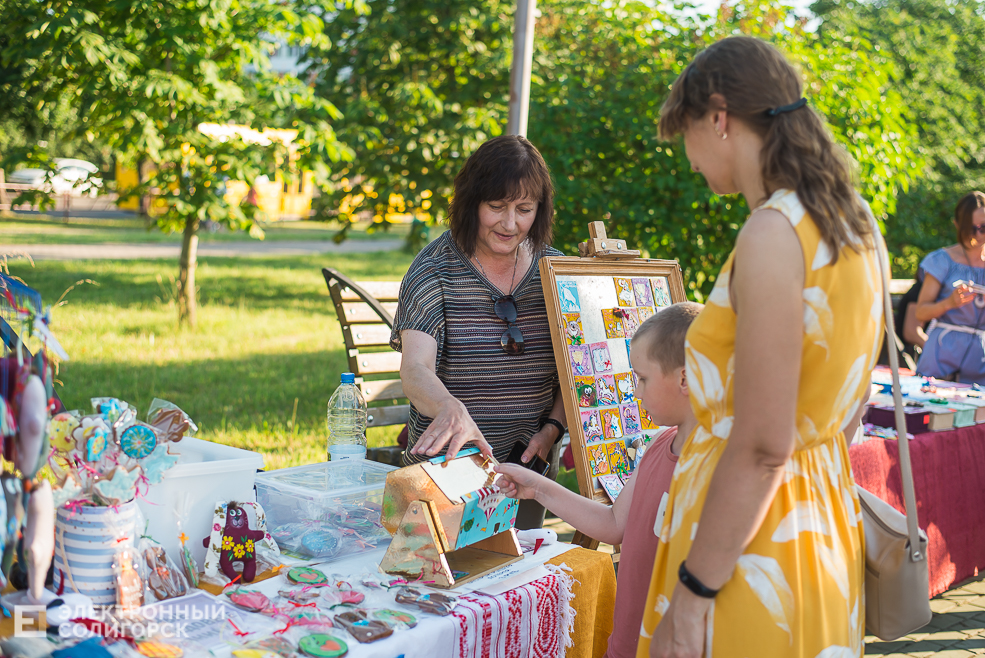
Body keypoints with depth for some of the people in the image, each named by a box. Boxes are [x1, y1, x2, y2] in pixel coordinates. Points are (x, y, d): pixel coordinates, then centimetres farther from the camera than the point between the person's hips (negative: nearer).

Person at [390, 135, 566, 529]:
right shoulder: (434, 270, -11)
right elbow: (414, 370, -24)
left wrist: (552, 429, -8)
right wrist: (451, 408, -44)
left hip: (530, 466, 3)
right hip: (448, 467, -3)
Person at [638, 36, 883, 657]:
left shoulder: (772, 235, -20)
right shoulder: (852, 221, 8)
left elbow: (762, 447, -23)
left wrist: (691, 594, -18)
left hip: (749, 526, -9)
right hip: (825, 516, 9)